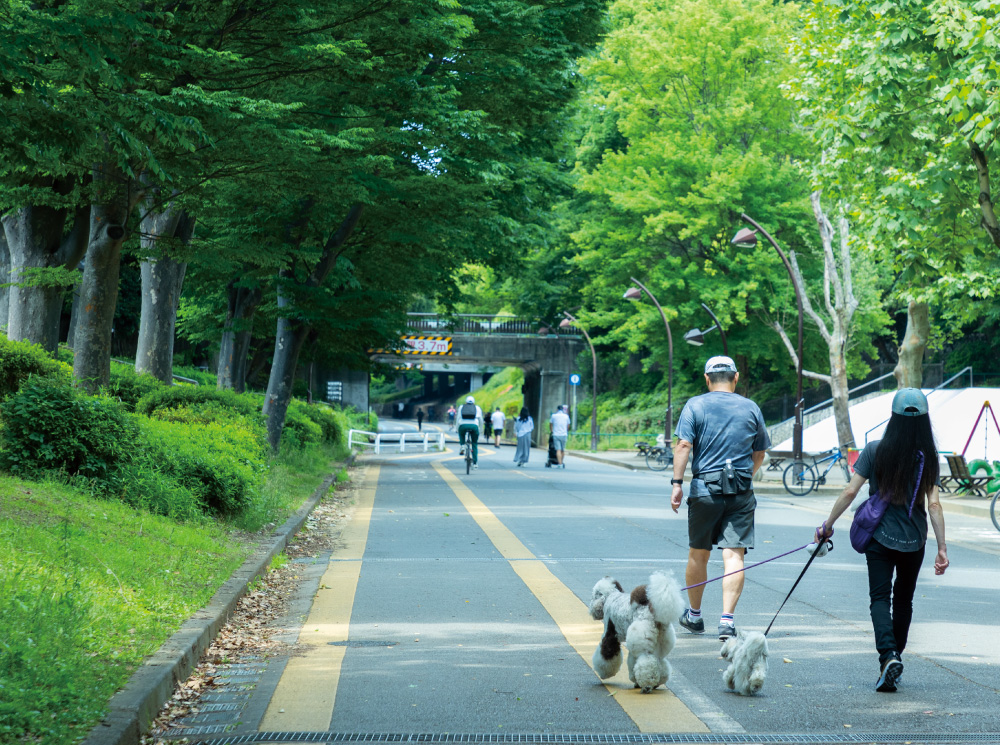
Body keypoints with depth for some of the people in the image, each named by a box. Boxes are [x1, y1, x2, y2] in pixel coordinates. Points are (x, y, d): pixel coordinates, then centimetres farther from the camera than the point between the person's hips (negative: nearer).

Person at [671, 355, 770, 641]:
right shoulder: (751, 408, 8)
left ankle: (694, 615, 27)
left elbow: (683, 445, -10)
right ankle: (727, 620, -14)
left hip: (705, 489, -1)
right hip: (742, 494, 1)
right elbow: (759, 455, 16)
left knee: (698, 554, 13)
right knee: (734, 555, -3)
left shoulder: (695, 405, 1)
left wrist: (677, 483, -9)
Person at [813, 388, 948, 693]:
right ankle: (895, 655, 24)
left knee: (880, 597, -2)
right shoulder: (928, 457, -5)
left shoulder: (875, 450, -8)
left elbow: (850, 491, -10)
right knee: (904, 599, 17)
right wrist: (942, 548, -4)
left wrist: (827, 525, 0)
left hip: (880, 538, -2)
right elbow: (933, 505, -8)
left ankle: (888, 654, -24)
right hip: (914, 541, 2)